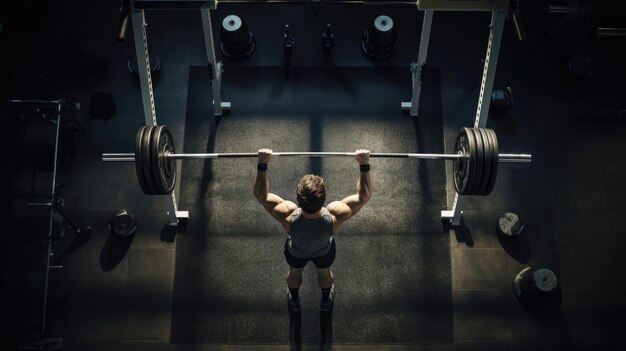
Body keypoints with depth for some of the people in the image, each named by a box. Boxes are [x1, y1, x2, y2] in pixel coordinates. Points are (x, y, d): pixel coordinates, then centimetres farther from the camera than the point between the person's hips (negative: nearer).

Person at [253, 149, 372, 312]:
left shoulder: (287, 216, -47)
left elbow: (261, 194, -30)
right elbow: (364, 195, -31)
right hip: (324, 252, 0)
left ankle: (294, 301, 65)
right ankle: (326, 301, 65)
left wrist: (262, 164, -33)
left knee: (294, 273, 35)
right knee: (324, 272, 35)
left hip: (295, 252, 0)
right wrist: (364, 165, -33)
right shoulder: (335, 217, -47)